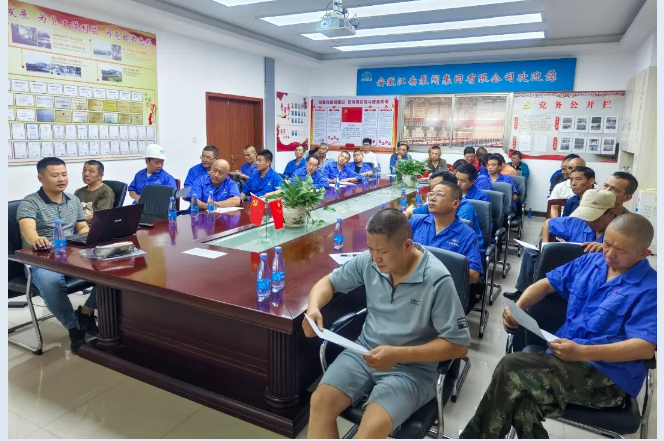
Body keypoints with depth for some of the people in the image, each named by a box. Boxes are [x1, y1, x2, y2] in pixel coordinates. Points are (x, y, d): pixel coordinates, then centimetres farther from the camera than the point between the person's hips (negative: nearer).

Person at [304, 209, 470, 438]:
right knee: (320, 402, -18)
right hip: (365, 353, 5)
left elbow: (458, 345, -15)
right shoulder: (369, 261, -4)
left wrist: (398, 354, -24)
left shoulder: (437, 281, -19)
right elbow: (329, 282, 10)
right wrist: (313, 307, -13)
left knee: (371, 429, -27)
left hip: (412, 368, -4)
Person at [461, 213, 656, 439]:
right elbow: (547, 284, 17)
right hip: (565, 358, 5)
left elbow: (645, 348, -14)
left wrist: (582, 352, -25)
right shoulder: (589, 262, 13)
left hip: (608, 376, -5)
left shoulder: (650, 288, -6)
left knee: (512, 368, -28)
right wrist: (518, 306, -4)